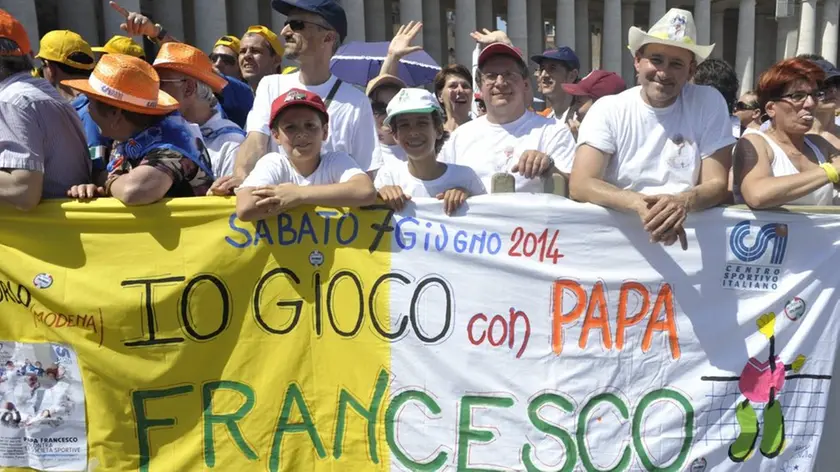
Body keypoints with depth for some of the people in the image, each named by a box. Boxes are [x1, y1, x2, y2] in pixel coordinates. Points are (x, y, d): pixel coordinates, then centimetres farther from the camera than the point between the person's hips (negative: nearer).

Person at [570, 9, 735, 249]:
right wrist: (640, 204, -29)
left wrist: (684, 201, -26)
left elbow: (717, 185, -3)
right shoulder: (608, 109, -1)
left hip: (687, 233, 1)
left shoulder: (709, 104, 1)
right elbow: (580, 184, -12)